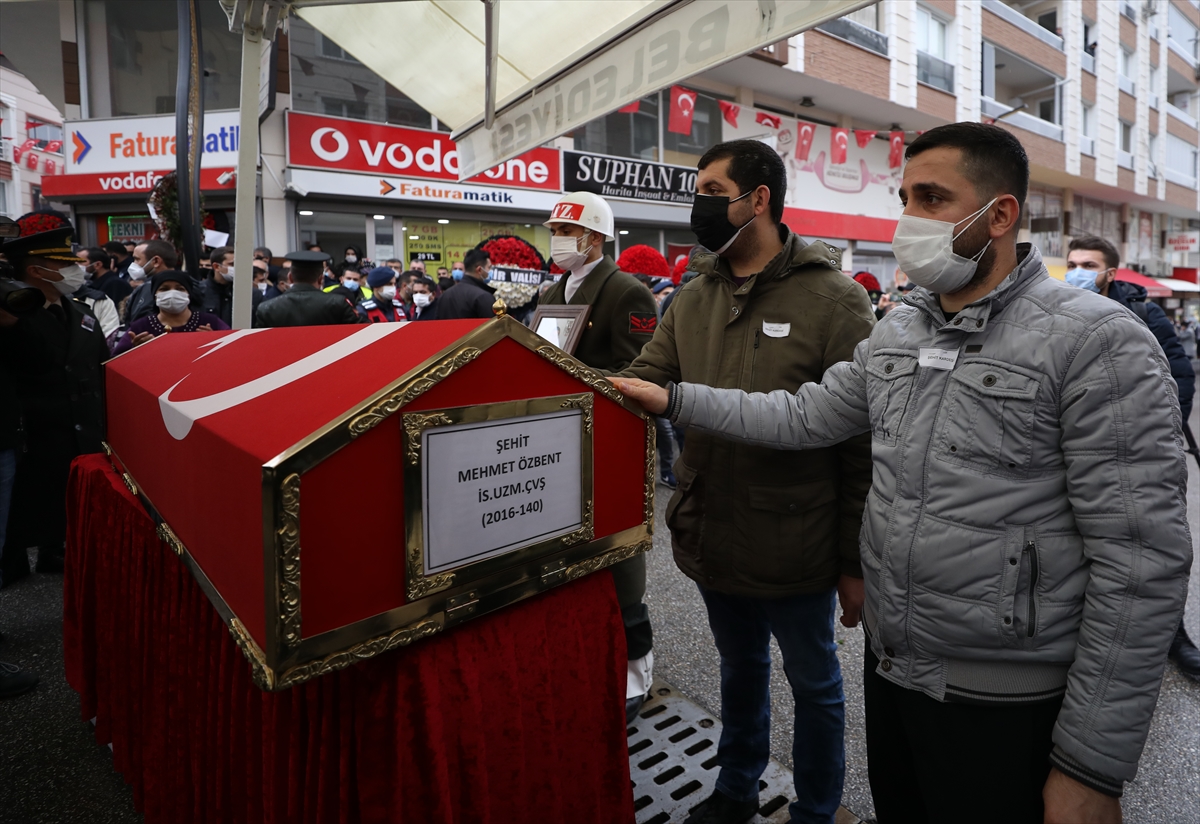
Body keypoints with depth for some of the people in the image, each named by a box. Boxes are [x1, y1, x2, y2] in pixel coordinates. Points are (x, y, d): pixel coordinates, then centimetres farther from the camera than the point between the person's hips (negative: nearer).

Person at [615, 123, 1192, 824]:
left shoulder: (1100, 344, -17)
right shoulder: (896, 331, 4)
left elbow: (1141, 561, -19)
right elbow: (805, 416, 7)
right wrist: (676, 399, -2)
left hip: (1006, 705, -5)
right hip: (889, 667, 6)